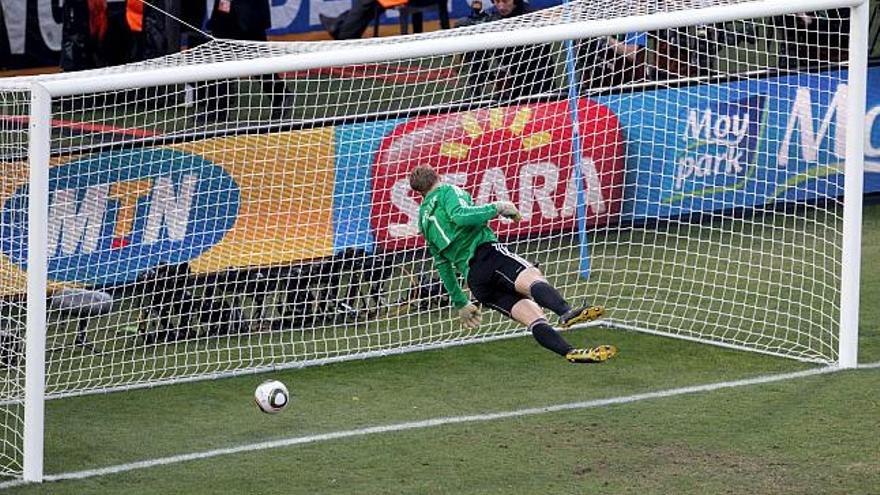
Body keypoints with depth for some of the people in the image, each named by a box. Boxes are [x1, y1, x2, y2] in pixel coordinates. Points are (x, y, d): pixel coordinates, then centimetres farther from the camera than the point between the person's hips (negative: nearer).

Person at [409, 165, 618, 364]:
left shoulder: (424, 220, 33)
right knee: (532, 277, -33)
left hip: (472, 278, 7)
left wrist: (460, 304, 39)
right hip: (485, 251, -7)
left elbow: (443, 266, 34)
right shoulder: (447, 191, 13)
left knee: (533, 316, -4)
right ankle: (566, 313, -63)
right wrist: (497, 208, -4)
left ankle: (571, 352, -24)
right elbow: (460, 215, -12)